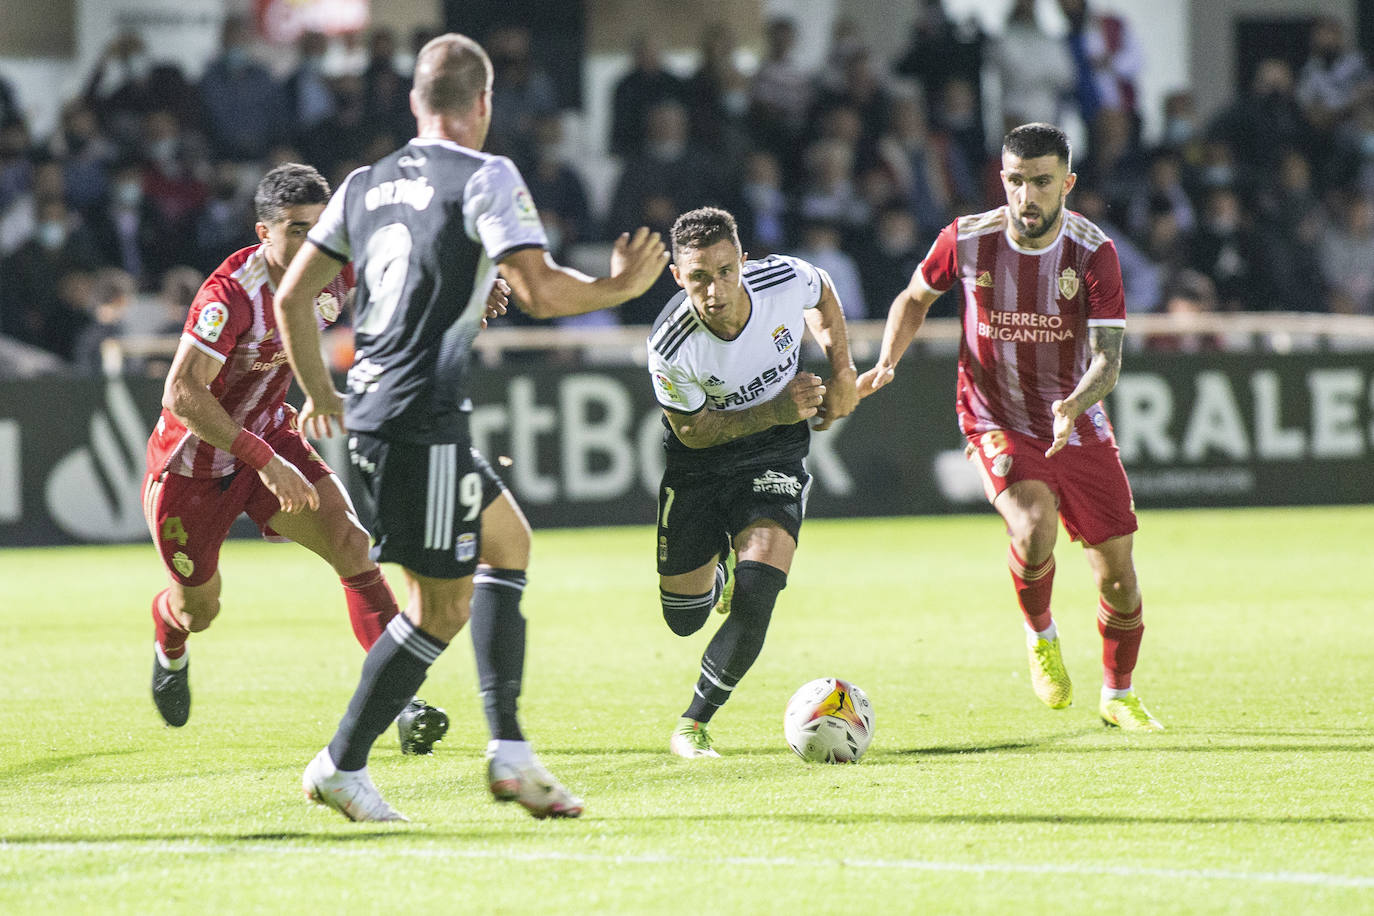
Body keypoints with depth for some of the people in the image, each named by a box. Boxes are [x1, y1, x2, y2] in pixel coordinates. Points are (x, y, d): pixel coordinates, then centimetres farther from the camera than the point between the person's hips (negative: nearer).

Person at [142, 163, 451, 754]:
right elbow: (181, 394, -36)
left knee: (353, 545, -18)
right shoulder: (232, 292, -32)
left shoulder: (334, 274, -12)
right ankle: (170, 649, 52)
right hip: (193, 457, -5)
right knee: (199, 610, 12)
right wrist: (265, 461, -42)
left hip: (270, 434, 5)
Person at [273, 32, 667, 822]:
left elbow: (292, 295, 17)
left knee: (507, 541, 21)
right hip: (424, 422, -9)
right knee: (443, 607, -1)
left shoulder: (366, 185, 15)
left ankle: (510, 749, 15)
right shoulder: (486, 178, -6)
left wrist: (320, 395, 28)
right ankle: (343, 765, 1)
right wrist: (621, 287, 2)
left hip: (368, 410, 9)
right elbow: (541, 292, -15)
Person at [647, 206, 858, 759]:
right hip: (697, 465, 0)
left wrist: (842, 371, -3)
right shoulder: (670, 348, -30)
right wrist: (780, 410, -22)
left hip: (775, 458, 1)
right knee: (684, 619, 11)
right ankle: (714, 579, 50)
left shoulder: (786, 280, -23)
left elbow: (823, 298, 5)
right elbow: (693, 431, -14)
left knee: (755, 598, -20)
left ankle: (693, 724, -3)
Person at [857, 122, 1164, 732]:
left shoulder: (1093, 252, -15)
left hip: (1078, 425, 1)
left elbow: (1108, 357, -20)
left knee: (1117, 576, 3)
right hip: (997, 424, -1)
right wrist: (887, 363, -6)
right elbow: (915, 298, 9)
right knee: (1034, 529, -30)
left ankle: (1118, 695, 31)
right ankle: (1040, 636, 2)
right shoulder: (967, 241, -11)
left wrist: (1075, 404, -40)